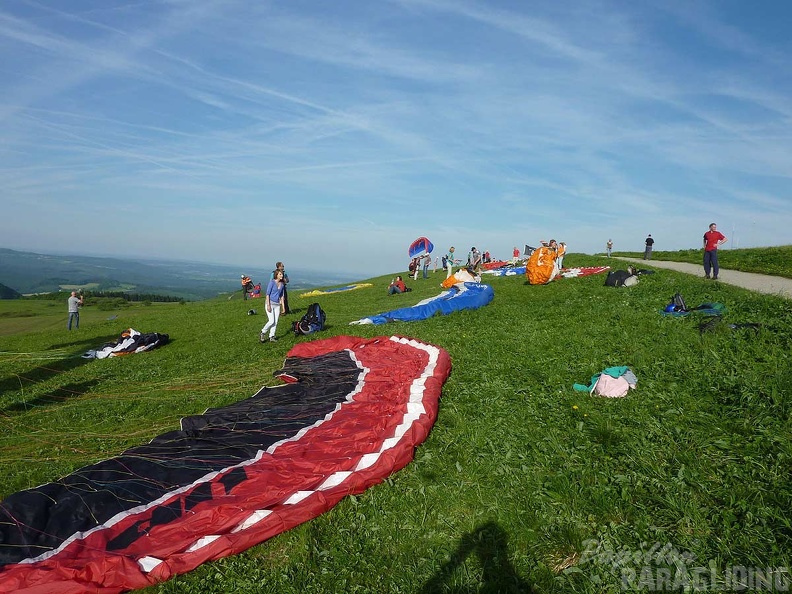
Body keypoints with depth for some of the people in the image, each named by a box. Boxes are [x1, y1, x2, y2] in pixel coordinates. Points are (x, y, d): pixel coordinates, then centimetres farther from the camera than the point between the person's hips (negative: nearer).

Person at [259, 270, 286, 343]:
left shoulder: (282, 284, 8)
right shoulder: (272, 282, -9)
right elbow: (267, 294, -11)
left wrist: (282, 306, 13)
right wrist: (268, 305, -17)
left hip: (277, 305, 6)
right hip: (270, 303, -6)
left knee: (276, 322, 2)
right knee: (271, 321, -12)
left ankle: (272, 337, 11)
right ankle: (262, 333, 8)